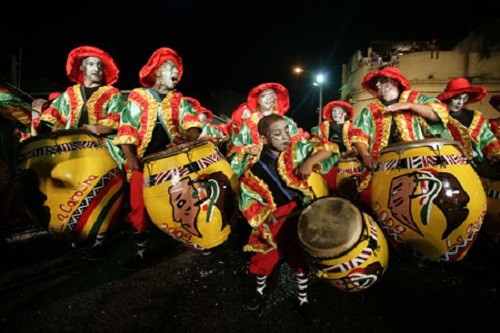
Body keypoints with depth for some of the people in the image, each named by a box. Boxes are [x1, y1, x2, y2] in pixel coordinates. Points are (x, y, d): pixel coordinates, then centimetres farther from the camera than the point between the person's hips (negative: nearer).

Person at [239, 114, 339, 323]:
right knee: (265, 259, 13)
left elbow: (329, 148, -11)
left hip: (299, 214, 2)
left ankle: (303, 299, 39)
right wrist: (265, 213, -23)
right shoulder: (255, 168, -14)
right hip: (274, 220, -1)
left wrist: (309, 162, -26)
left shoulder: (297, 150, -9)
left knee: (300, 257, 15)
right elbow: (247, 201, -10)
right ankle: (260, 290, 46)